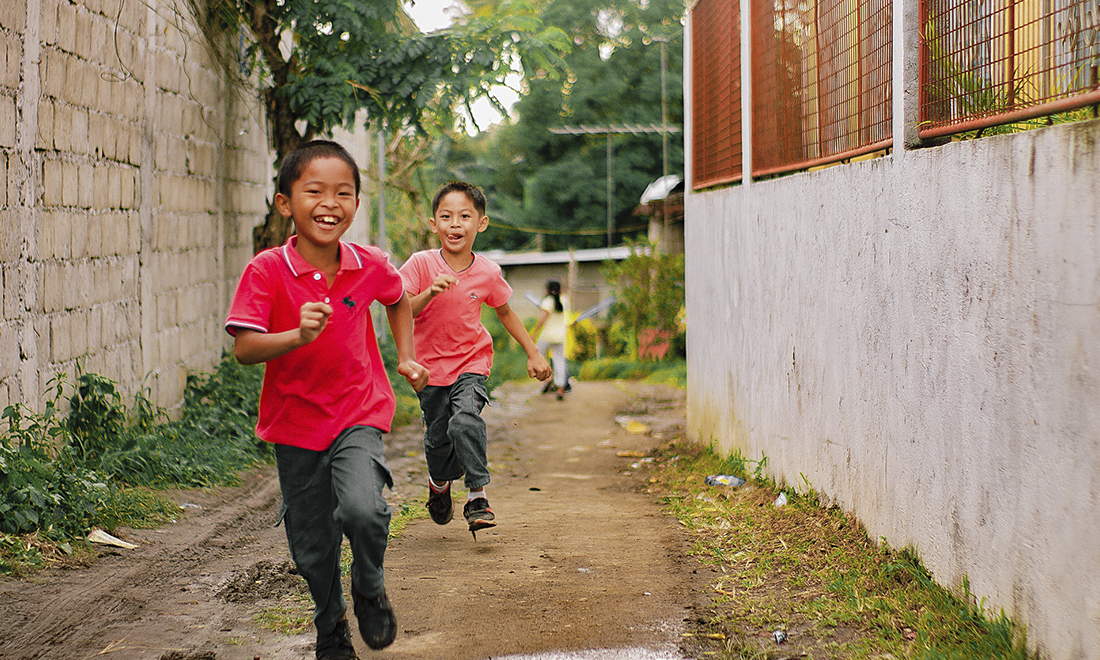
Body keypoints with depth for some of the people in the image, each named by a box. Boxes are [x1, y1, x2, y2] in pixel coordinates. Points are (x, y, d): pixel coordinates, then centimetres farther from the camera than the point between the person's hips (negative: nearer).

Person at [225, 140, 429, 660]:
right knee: (311, 548, 10)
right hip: (295, 424, 0)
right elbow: (243, 348, -21)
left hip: (359, 414, 0)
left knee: (362, 509, -26)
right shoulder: (267, 270, -14)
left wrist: (406, 357, 13)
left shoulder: (370, 266, -6)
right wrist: (299, 336, -35)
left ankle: (369, 588, 6)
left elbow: (398, 300, 18)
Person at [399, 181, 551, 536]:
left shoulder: (488, 273, -8)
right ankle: (439, 482, 40)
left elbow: (505, 312, 10)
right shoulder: (421, 264, -14)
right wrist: (430, 292, -33)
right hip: (430, 365, 0)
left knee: (465, 422, -25)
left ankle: (477, 495, -12)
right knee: (438, 439, 7)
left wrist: (533, 353, 11)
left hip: (472, 363, 0)